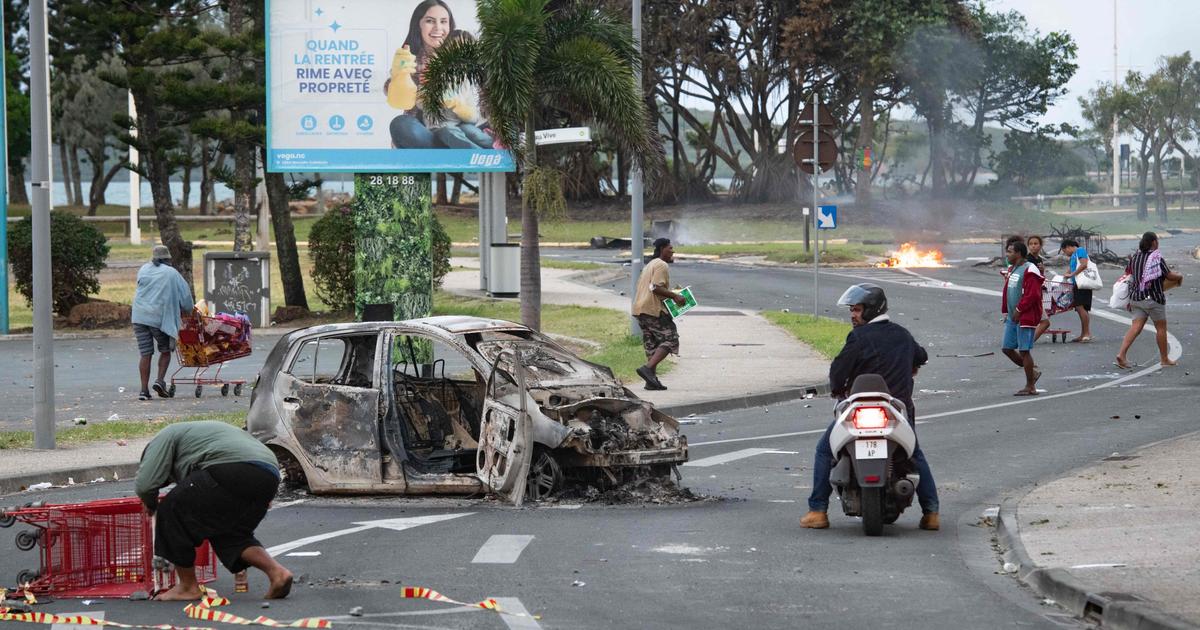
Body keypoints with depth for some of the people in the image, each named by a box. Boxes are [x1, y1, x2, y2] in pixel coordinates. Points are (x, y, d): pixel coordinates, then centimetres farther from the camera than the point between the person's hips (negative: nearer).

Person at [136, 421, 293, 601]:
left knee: (173, 510, 10)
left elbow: (145, 483, 8)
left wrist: (151, 505, 27)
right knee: (229, 533, 26)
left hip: (232, 471, -8)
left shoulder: (166, 437, 20)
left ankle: (188, 586, 16)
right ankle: (276, 571, 6)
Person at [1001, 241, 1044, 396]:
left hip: (1025, 317, -10)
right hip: (1012, 317, 10)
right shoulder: (1012, 270, 16)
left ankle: (1030, 387, 3)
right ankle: (1032, 371, 24)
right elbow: (1007, 291, 22)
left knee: (1024, 351, -5)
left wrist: (1019, 310, -19)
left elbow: (1033, 295, -21)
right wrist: (1005, 311, 14)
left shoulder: (1029, 270, -14)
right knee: (1007, 348, 10)